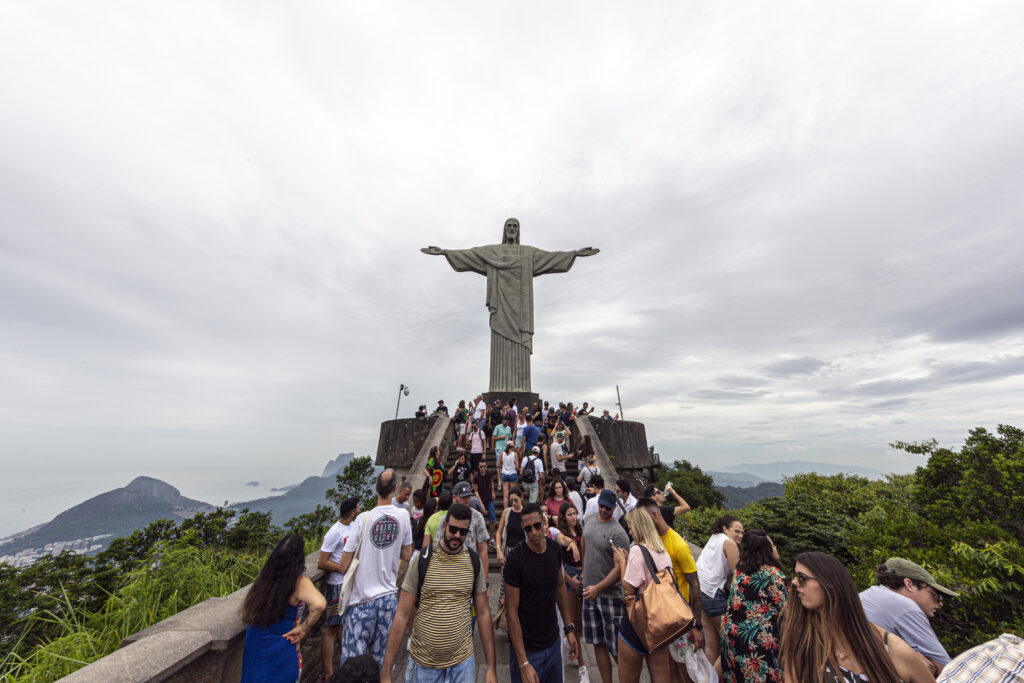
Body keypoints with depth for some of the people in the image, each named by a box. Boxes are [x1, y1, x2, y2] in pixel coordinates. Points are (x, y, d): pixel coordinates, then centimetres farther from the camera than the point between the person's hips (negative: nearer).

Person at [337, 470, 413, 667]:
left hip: (362, 600, -2)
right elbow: (407, 556, 2)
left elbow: (343, 567, -11)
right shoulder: (403, 515, -10)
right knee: (382, 657, 19)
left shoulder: (363, 519, -18)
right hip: (389, 596, 3)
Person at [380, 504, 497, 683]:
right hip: (422, 662, -1)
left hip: (463, 662, 2)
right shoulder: (421, 559, -13)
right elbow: (402, 616, -9)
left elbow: (483, 613, 0)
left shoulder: (474, 562, -7)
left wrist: (491, 668, -1)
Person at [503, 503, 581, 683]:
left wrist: (569, 629, 7)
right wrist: (523, 663, -18)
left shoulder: (555, 550, -7)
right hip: (527, 648, -5)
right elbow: (512, 610, -19)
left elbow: (560, 587, 7)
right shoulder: (515, 559, -24)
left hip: (554, 642, 5)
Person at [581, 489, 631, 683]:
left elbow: (620, 568, -19)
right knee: (598, 643, 16)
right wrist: (584, 573, 17)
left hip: (609, 593, -6)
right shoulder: (589, 523, 3)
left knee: (615, 646, 2)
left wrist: (598, 588, -21)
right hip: (589, 592, 6)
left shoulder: (618, 533, -18)